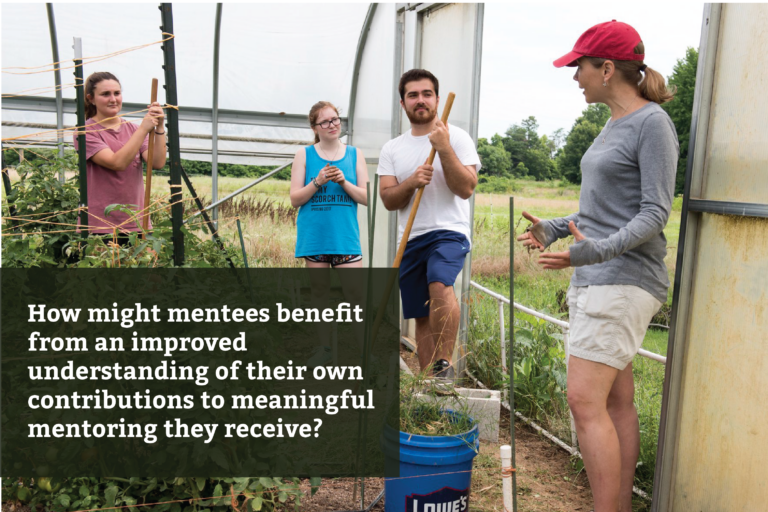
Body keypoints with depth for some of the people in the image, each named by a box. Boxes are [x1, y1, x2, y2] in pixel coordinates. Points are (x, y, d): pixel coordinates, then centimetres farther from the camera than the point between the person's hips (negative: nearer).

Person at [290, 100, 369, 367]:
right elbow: (295, 199, 1)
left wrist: (344, 182, -13)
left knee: (356, 290, -8)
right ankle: (325, 346, 22)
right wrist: (318, 182, -14)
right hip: (313, 235, 1)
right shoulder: (304, 155, 6)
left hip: (345, 235, 0)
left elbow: (366, 198, 3)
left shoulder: (354, 154, 8)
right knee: (319, 291, 9)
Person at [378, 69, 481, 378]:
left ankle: (444, 363, -22)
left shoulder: (457, 138, 1)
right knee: (422, 317, 8)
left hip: (449, 232, -4)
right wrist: (411, 182, -14)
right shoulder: (392, 149, 12)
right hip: (410, 240, 5)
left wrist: (444, 149, -17)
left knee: (440, 284, -33)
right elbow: (388, 201, 4)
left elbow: (466, 188, -9)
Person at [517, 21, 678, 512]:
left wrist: (600, 249, -29)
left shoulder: (652, 122, -9)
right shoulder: (614, 124, 17)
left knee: (585, 400, -13)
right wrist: (556, 227, 14)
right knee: (617, 402, 11)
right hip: (593, 279, 9)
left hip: (624, 280, -9)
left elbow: (655, 213, -15)